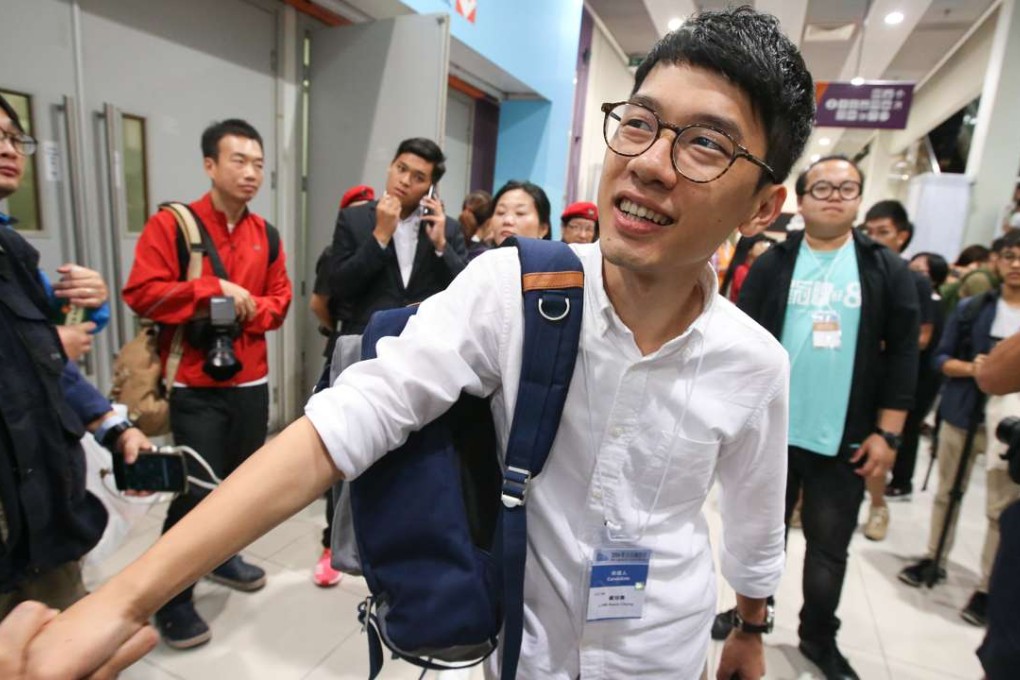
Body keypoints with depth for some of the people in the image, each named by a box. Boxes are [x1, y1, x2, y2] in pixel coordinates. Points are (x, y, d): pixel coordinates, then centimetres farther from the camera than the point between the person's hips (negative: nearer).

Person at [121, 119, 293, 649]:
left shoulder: (265, 234, 9)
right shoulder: (170, 224, -7)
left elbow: (280, 299, 10)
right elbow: (141, 292, -14)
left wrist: (251, 307, -11)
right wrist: (214, 290, -19)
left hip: (251, 382, 5)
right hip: (195, 387, -5)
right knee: (196, 491, -2)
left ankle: (222, 557, 40)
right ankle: (173, 599, 17)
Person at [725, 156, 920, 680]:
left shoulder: (887, 269, 1)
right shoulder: (773, 264, 0)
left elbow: (902, 355, 0)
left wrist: (887, 433, -5)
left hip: (845, 438, 0)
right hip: (771, 430, 0)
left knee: (830, 546, 13)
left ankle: (819, 636, 34)